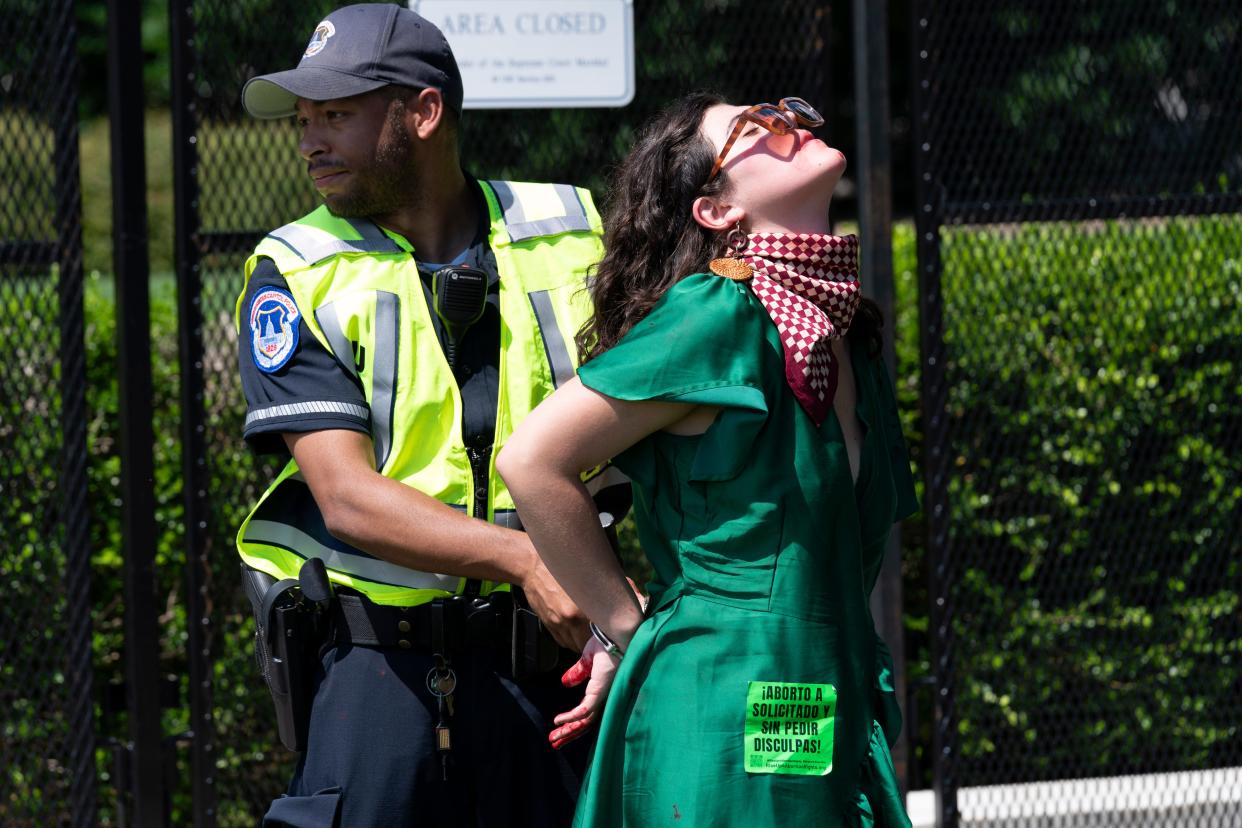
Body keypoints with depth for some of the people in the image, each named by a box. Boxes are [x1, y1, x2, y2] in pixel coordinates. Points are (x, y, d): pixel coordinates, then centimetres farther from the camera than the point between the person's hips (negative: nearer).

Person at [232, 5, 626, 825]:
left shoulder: (573, 236, 7)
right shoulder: (295, 277, 2)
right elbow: (347, 497, -9)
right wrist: (523, 557, -22)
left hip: (548, 658, 2)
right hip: (378, 660, -2)